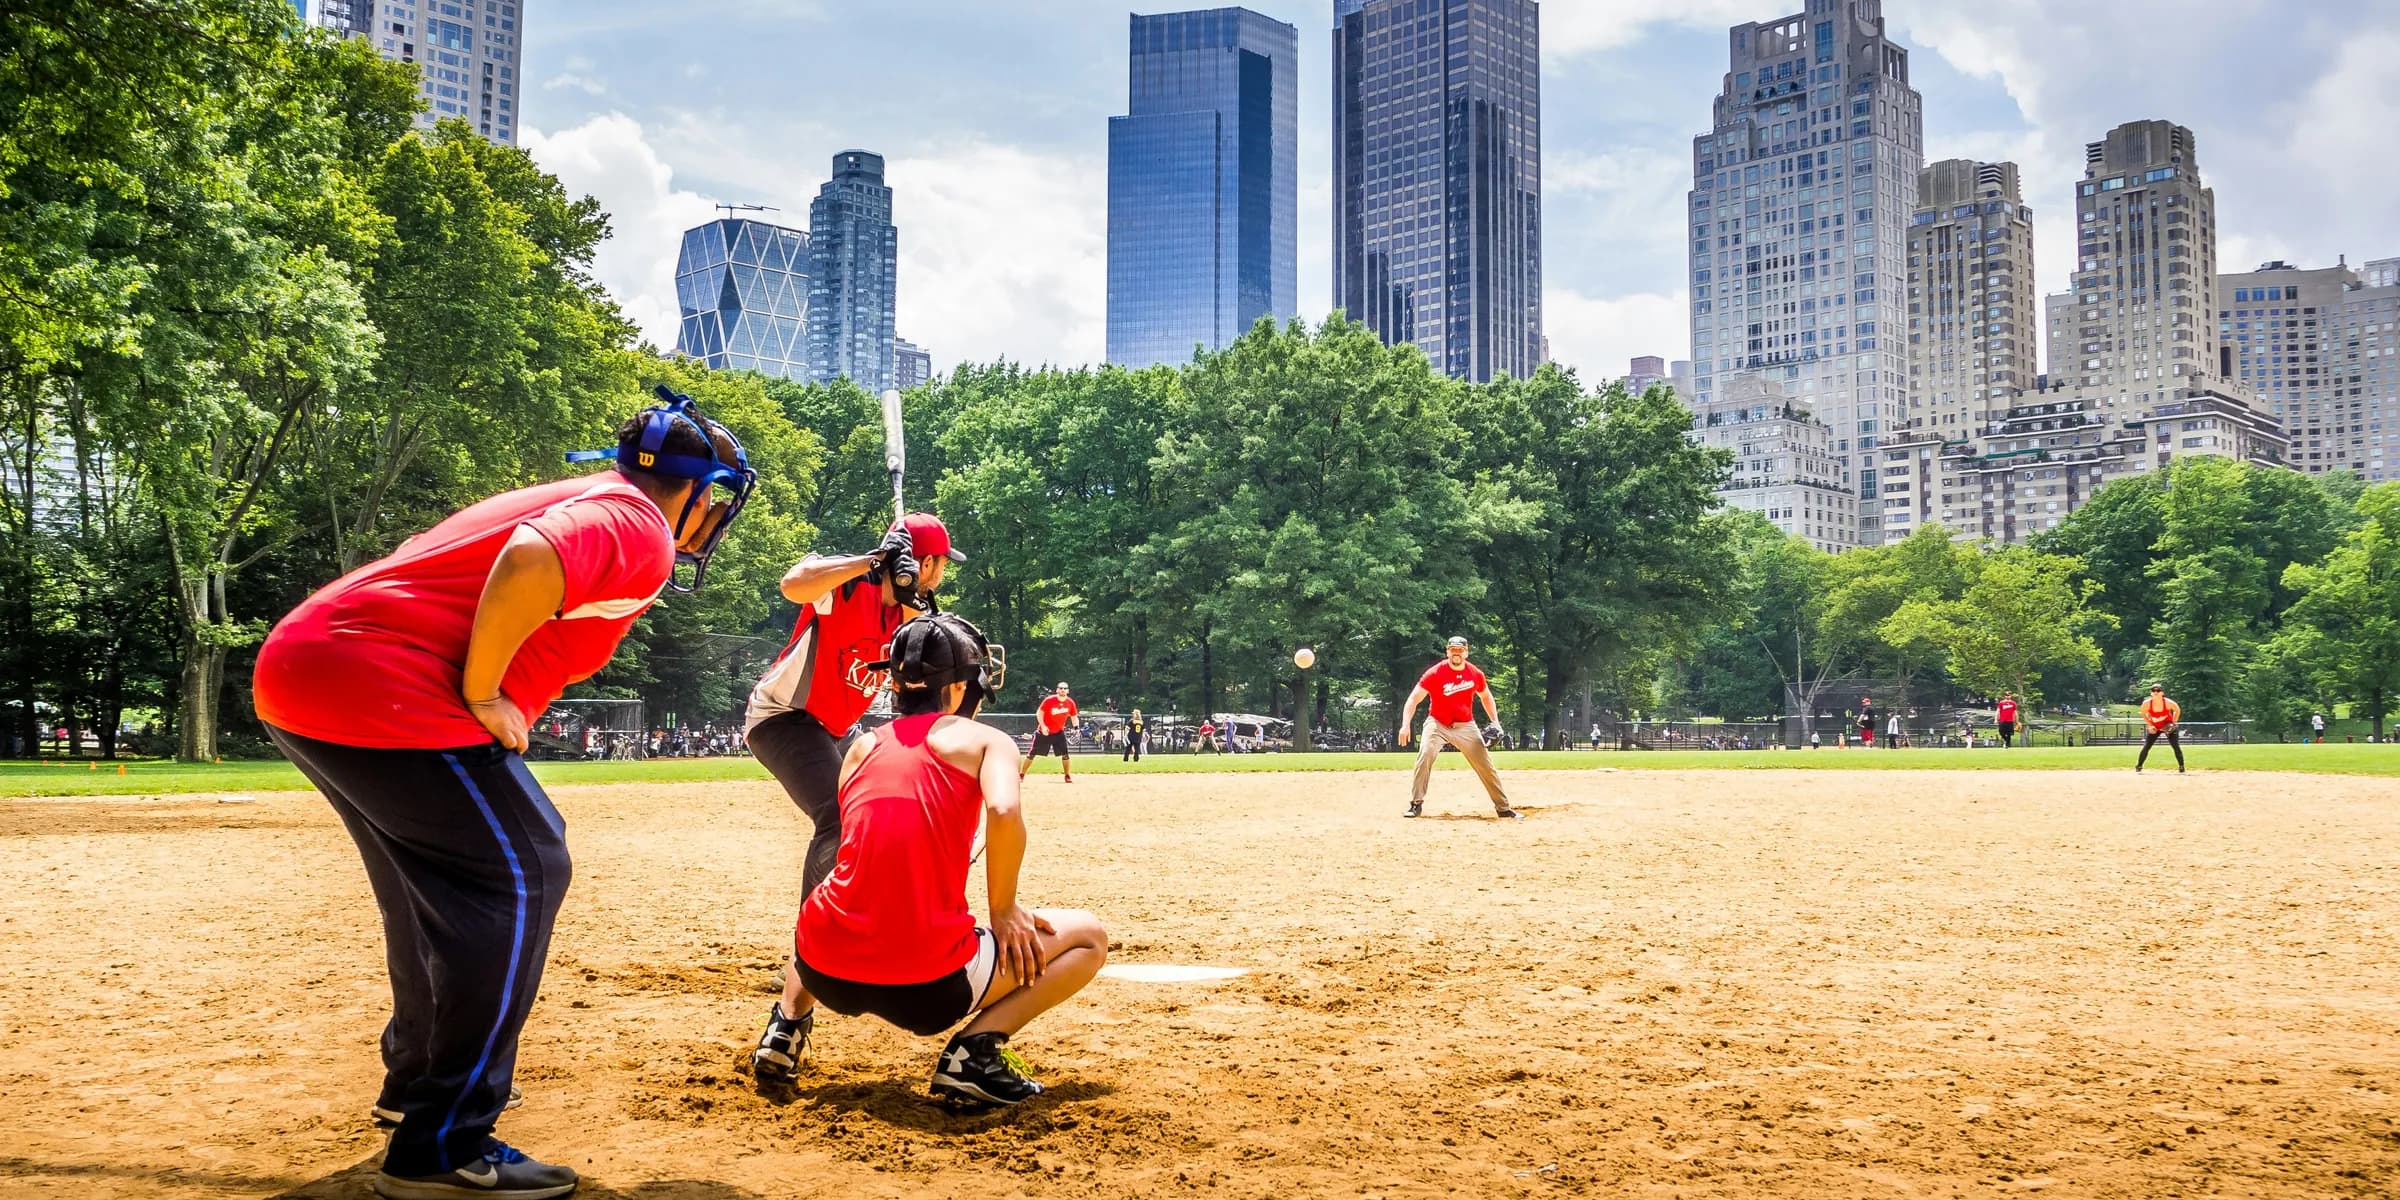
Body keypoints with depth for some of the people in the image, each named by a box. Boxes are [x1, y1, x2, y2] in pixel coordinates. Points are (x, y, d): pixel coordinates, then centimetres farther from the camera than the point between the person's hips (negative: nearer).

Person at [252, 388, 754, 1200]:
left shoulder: (576, 497, 23)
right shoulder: (637, 526, -7)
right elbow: (528, 562, -28)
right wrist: (482, 695, -17)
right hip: (379, 691, -10)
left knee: (436, 876, 25)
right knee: (521, 874, -5)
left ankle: (419, 1077, 42)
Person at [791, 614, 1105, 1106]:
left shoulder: (863, 748, 16)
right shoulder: (983, 739, 3)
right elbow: (1004, 813, -17)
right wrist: (1004, 912, -4)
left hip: (826, 974, 6)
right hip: (927, 989, -5)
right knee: (1089, 937, 14)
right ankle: (974, 1052, -5)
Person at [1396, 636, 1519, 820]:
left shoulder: (1476, 674, -5)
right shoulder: (1435, 673, -17)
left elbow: (1486, 697, 14)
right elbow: (1413, 699, -19)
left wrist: (1495, 722, 4)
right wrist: (1405, 725, -31)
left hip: (1465, 727, 3)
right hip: (1437, 724, -3)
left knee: (1486, 765, 1)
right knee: (1425, 756, -25)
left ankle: (1503, 808, 14)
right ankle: (1416, 805, -15)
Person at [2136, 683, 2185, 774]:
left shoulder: (2168, 703, -25)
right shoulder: (2147, 704, -21)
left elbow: (2177, 710, -4)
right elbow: (2143, 714, -1)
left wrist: (2174, 722, -13)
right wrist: (2150, 725, -12)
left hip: (2169, 727, -1)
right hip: (2154, 728, 1)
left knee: (2176, 746, -10)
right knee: (2146, 747, -5)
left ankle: (2181, 768, 1)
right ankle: (2138, 767, 5)